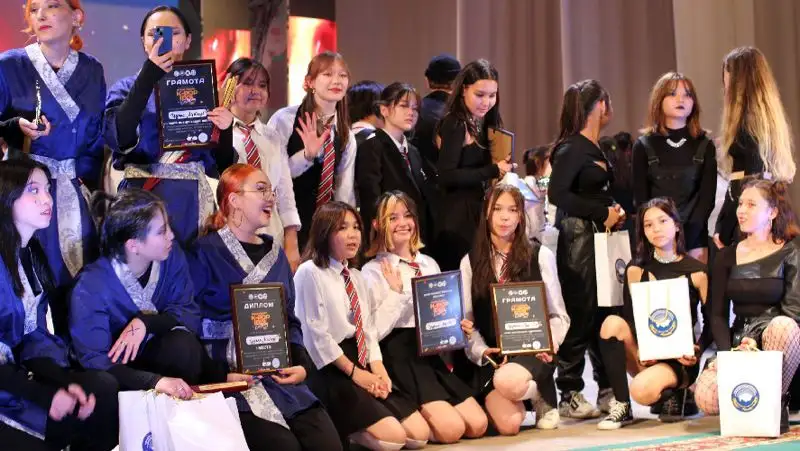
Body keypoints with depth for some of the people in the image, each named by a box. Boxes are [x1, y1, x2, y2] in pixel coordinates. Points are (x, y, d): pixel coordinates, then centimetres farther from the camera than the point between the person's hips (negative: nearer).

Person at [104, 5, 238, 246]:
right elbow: (119, 138, -16)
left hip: (192, 201, 2)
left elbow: (221, 164, 9)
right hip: (141, 198, -2)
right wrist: (149, 76, -17)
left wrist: (225, 130, -11)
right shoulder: (126, 88, 5)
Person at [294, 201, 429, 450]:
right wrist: (353, 372, -13)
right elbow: (316, 334, -13)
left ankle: (347, 426, 11)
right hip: (329, 371, -8)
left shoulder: (358, 278, 18)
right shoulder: (310, 273, -8)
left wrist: (379, 371, -5)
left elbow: (368, 330, 13)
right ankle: (335, 431, 1)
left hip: (364, 366, 8)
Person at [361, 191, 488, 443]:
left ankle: (417, 413, 13)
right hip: (398, 356, -6)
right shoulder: (373, 271, -4)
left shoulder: (429, 264, 14)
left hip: (430, 353, 6)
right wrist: (396, 291, -16)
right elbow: (375, 331, -13)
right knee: (452, 429, -20)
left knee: (478, 425, -6)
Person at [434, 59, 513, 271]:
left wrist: (503, 169, 0)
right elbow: (446, 176, -17)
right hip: (459, 218, -8)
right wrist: (493, 171, -17)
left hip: (482, 214, 8)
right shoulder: (455, 124, -8)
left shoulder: (488, 124, 16)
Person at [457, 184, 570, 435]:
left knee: (507, 381, -39)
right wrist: (481, 351, -12)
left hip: (532, 350, -2)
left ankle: (541, 396, -2)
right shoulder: (470, 262, 10)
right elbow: (466, 321, 7)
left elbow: (559, 315, 6)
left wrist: (549, 343, -14)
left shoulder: (540, 255, 5)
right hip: (492, 355, 2)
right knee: (508, 425, -24)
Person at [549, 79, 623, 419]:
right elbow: (557, 193, -21)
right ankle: (569, 395, -1)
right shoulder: (571, 148, -10)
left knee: (606, 313, 9)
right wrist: (602, 212, -17)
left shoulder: (594, 149, 16)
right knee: (581, 315, -7)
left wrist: (614, 213, 4)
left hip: (600, 236, 8)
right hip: (577, 237, -8)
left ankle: (607, 390, 17)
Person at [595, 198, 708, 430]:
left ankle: (674, 393, 5)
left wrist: (697, 352, -18)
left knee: (642, 390, -33)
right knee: (612, 322, -25)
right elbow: (630, 317, -2)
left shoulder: (696, 271, -3)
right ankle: (621, 406, -17)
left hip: (679, 359, -3)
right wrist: (638, 354, -19)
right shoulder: (636, 270, 4)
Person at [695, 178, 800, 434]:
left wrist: (756, 343, -25)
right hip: (738, 343, 3)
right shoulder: (727, 257, 12)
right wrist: (728, 353, -12)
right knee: (706, 399, -28)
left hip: (778, 342, -3)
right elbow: (718, 315, 7)